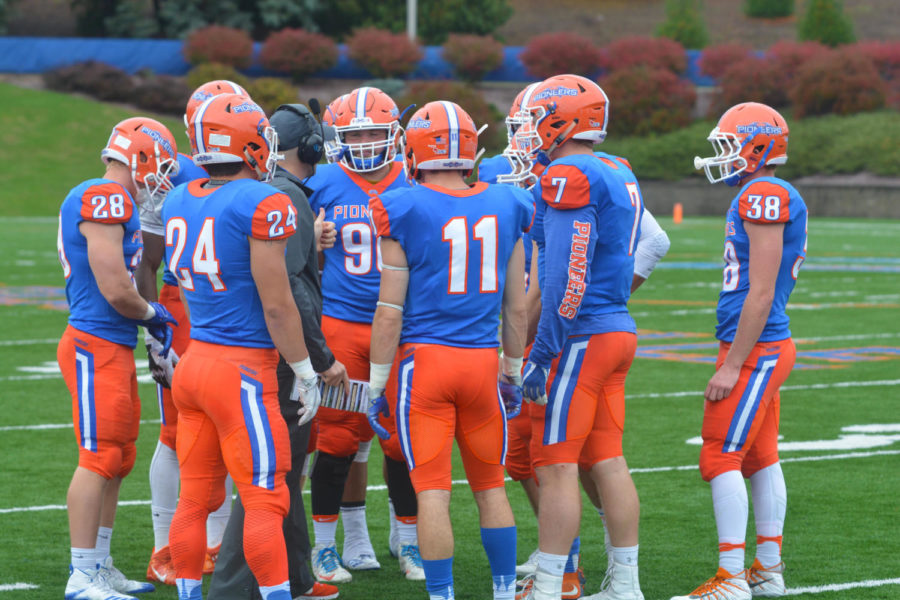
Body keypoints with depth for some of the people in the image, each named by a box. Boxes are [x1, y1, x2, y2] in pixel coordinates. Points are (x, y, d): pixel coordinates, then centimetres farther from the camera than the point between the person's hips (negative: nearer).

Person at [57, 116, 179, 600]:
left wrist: (152, 324, 10)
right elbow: (116, 291, -19)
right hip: (97, 347, -10)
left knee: (117, 461, 15)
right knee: (98, 460, -7)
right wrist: (153, 315, -2)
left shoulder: (114, 202, 15)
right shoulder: (105, 199, -17)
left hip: (114, 350, 10)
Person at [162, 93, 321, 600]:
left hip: (193, 361, 7)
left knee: (196, 497, 13)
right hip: (243, 369, -7)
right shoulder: (263, 204, -14)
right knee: (265, 499, -2)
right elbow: (277, 304, -13)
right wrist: (306, 373, -4)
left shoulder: (179, 203, 7)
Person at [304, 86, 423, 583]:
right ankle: (325, 546, 13)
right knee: (338, 439, 1)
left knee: (403, 439, 5)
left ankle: (408, 542, 21)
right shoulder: (323, 186, 0)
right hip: (341, 325, -1)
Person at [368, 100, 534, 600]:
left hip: (424, 359, -3)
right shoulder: (504, 209, 4)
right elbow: (516, 307, 10)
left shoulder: (405, 213, -8)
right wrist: (514, 375, 21)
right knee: (491, 487, 15)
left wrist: (377, 386, 1)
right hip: (483, 360, 3)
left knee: (433, 491, 0)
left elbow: (390, 311, -7)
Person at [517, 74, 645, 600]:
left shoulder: (568, 177, -15)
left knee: (557, 464, -5)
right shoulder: (621, 176, 14)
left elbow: (567, 276, -20)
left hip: (578, 337, -9)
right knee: (606, 461, 12)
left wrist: (542, 354, -18)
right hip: (618, 330, 9)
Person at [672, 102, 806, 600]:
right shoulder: (762, 197, 15)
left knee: (721, 458, -8)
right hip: (768, 348, 10)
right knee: (760, 460, 14)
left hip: (755, 349, -10)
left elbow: (760, 294, -19)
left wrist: (732, 367, -19)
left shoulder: (764, 196, -16)